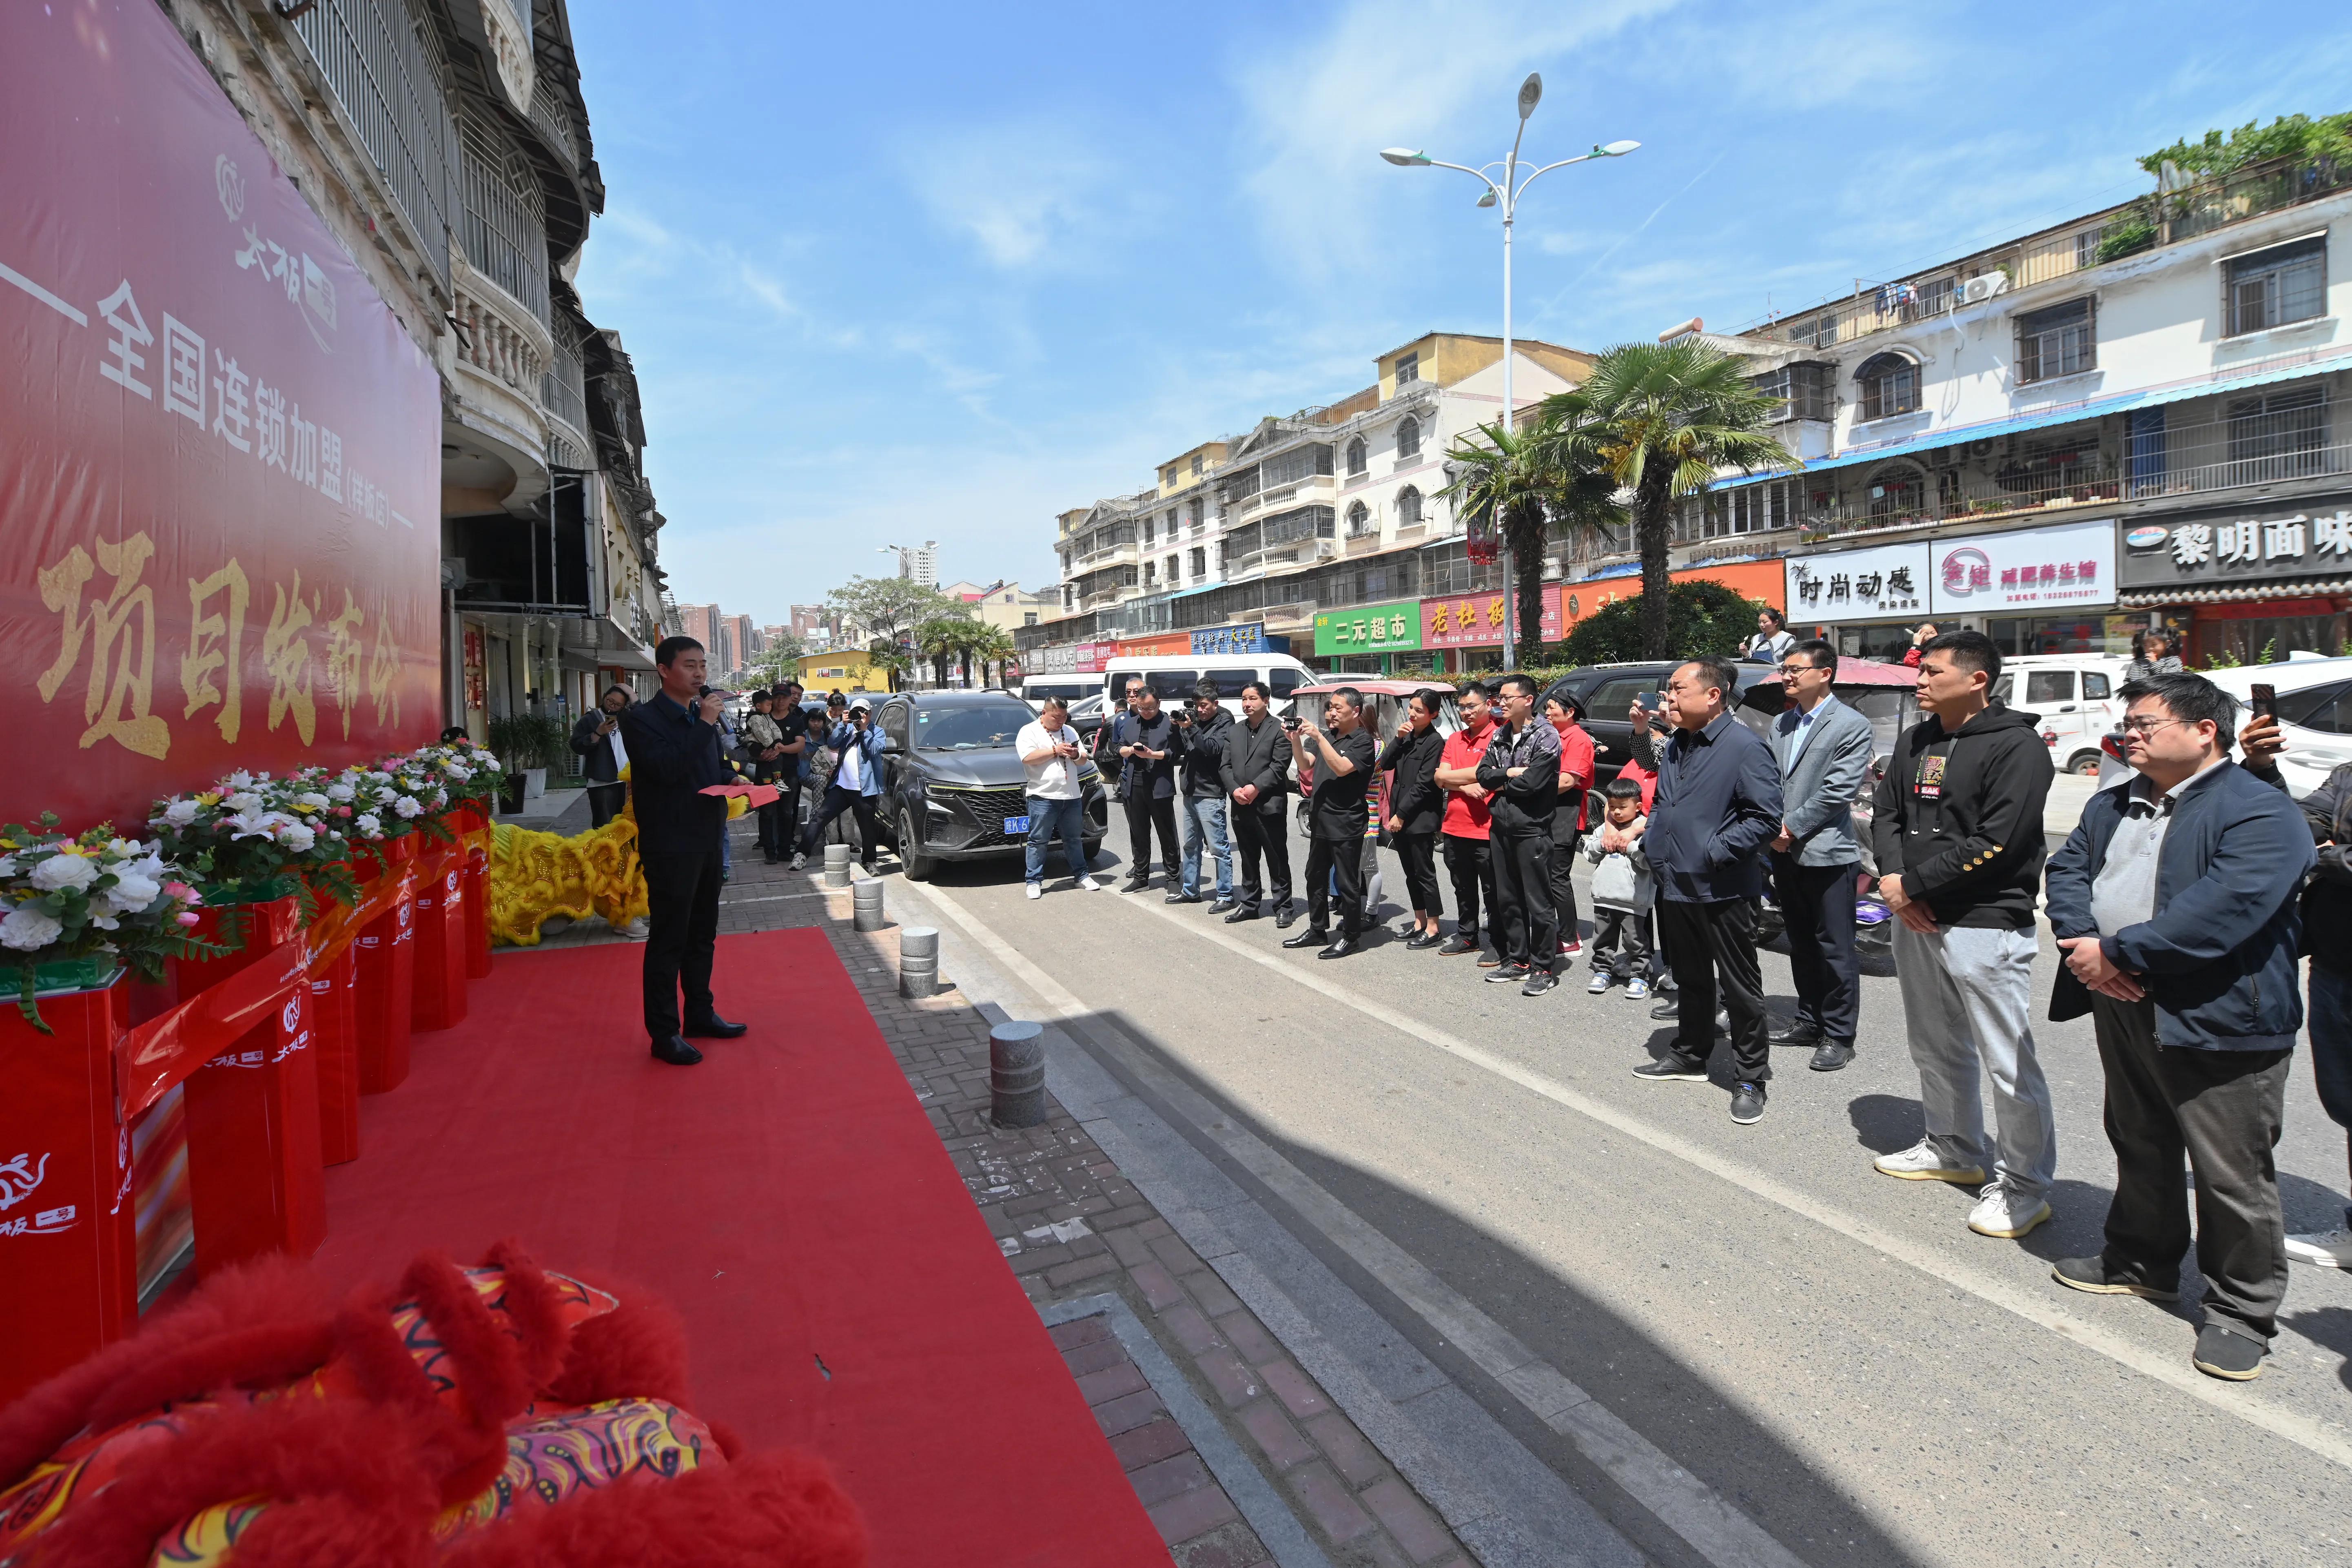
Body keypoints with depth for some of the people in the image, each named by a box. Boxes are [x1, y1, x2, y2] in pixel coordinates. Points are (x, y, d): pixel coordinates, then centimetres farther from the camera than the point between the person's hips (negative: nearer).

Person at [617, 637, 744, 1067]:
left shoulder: (702, 714, 11)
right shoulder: (642, 719, -11)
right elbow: (668, 769, -26)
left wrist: (731, 778, 2)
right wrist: (705, 725, -23)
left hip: (707, 838, 8)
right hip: (670, 845, -8)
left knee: (702, 934, 17)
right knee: (668, 939, -1)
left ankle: (700, 1014, 30)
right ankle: (664, 1033, 7)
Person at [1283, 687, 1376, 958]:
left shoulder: (1363, 740, -10)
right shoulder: (1330, 737, 15)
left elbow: (1342, 768, -24)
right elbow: (1306, 766, 12)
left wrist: (1318, 737, -24)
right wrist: (1296, 740, -3)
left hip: (1346, 824, -8)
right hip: (1321, 821, 9)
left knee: (1347, 882, 0)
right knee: (1316, 877, 16)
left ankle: (1350, 936, 10)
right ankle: (1317, 929, 29)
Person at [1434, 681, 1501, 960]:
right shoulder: (1455, 739, 13)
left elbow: (1484, 774, -19)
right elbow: (1440, 778, 3)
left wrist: (1453, 777, -7)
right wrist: (1466, 787, -13)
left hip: (1487, 829, -7)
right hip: (1455, 827, 7)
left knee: (1493, 891, 3)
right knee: (1463, 888, 19)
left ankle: (1500, 945, 13)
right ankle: (1467, 937, 32)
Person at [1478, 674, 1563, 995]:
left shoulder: (1546, 736, -10)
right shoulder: (1499, 736, 12)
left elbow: (1531, 782, -19)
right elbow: (1483, 775, 3)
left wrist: (1501, 785, -4)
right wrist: (1510, 773, -13)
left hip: (1532, 829, -7)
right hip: (1501, 828, 7)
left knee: (1538, 904, -1)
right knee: (1507, 900, 14)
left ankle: (1544, 968, 7)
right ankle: (1517, 960, 25)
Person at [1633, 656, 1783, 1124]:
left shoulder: (1745, 746, -15)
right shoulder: (1675, 746, 12)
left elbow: (1766, 817, -19)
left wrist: (1715, 852, -20)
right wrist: (1650, 840, 8)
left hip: (1722, 892, -8)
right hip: (1674, 887, 8)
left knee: (1740, 988, 4)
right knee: (1690, 980, 21)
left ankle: (1750, 1078, 16)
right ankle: (1690, 1055, 36)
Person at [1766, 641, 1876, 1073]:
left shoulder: (1852, 726, -8)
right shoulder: (1781, 724, 12)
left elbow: (1838, 792, -15)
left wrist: (1791, 827, -14)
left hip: (1827, 854, -7)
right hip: (1786, 853, 7)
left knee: (1835, 950, 2)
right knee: (1801, 945, 16)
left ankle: (1838, 1036, 12)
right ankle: (1809, 1021, 29)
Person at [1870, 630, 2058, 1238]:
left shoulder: (2016, 747, -12)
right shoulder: (1915, 742, 12)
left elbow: (1996, 844, -19)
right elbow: (1886, 812, 12)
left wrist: (1914, 884, -15)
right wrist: (1891, 876, -6)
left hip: (1986, 926, -8)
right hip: (1916, 920, 8)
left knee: (2007, 1062, -1)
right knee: (1935, 1047, 19)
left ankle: (2024, 1184, 13)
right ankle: (1954, 1149, 36)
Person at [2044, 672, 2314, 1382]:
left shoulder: (2261, 812, -13)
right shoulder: (2113, 805, 12)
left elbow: (2227, 907, -25)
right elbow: (2067, 867, 7)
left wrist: (2118, 953, -22)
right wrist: (2082, 940, -11)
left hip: (2217, 1022, -7)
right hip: (2123, 1007, 8)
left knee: (2233, 1176, 2)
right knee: (2140, 1149, 21)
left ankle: (2241, 1311, 18)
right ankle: (2141, 1262, 38)